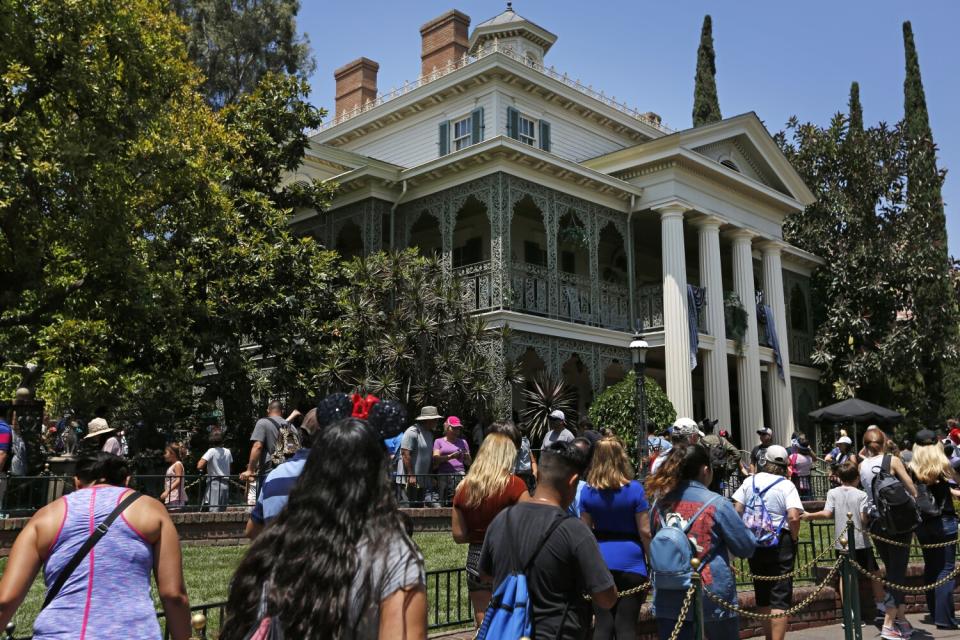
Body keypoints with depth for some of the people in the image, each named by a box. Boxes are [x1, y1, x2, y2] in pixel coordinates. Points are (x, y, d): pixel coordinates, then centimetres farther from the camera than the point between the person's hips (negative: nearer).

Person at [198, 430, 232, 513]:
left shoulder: (211, 451, -9)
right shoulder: (227, 452, 7)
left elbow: (199, 466, -18)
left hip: (214, 484, -5)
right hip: (225, 484, 6)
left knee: (214, 511, -8)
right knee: (221, 511, 10)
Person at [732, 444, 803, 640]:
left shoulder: (749, 482, 4)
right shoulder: (786, 485, -7)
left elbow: (737, 511, 1)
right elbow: (793, 517, -19)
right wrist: (794, 537, -3)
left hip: (753, 542, 4)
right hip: (780, 544, -4)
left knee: (763, 596, 17)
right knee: (780, 598, -1)